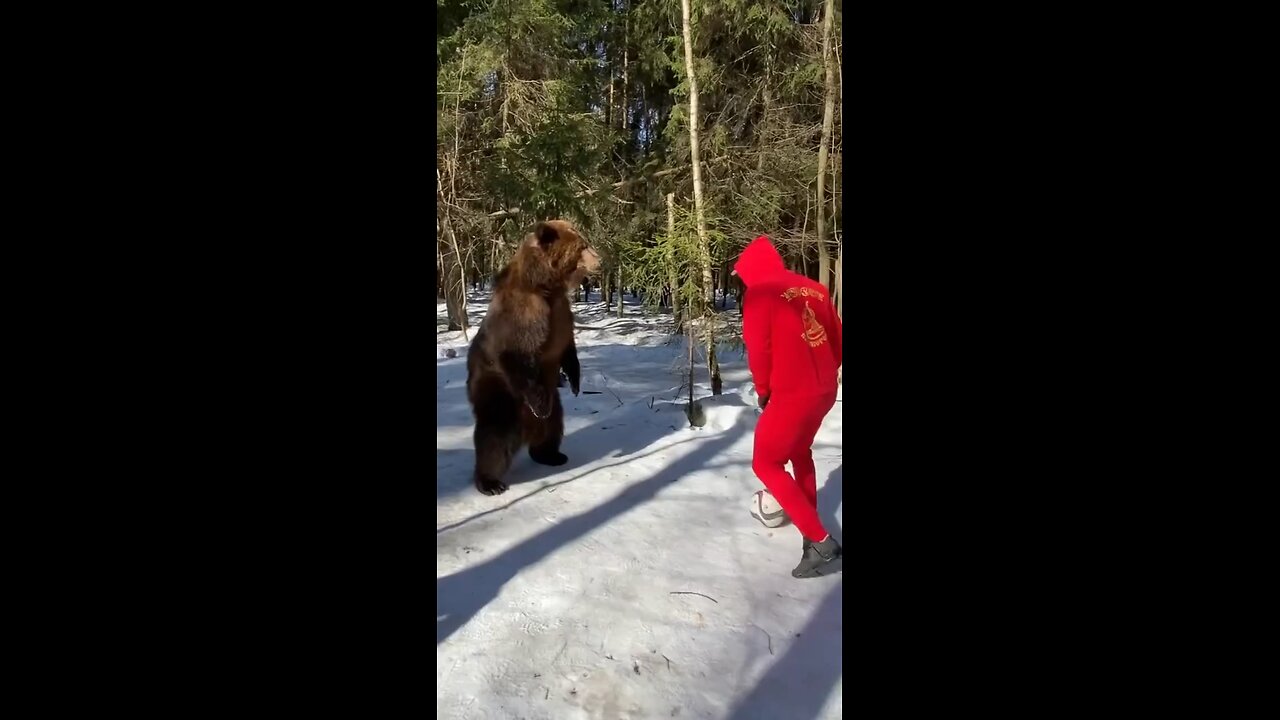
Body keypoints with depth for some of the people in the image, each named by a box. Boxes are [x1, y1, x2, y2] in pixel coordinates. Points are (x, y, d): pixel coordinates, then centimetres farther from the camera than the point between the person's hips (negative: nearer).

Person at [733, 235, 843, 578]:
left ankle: (820, 540, -2)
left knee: (765, 464, 6)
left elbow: (758, 348, -13)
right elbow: (836, 340, 13)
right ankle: (810, 522, 38)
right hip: (824, 391, 7)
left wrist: (762, 389, 2)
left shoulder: (760, 292, -9)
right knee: (800, 453, 29)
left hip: (791, 394, -7)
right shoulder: (815, 288, 10)